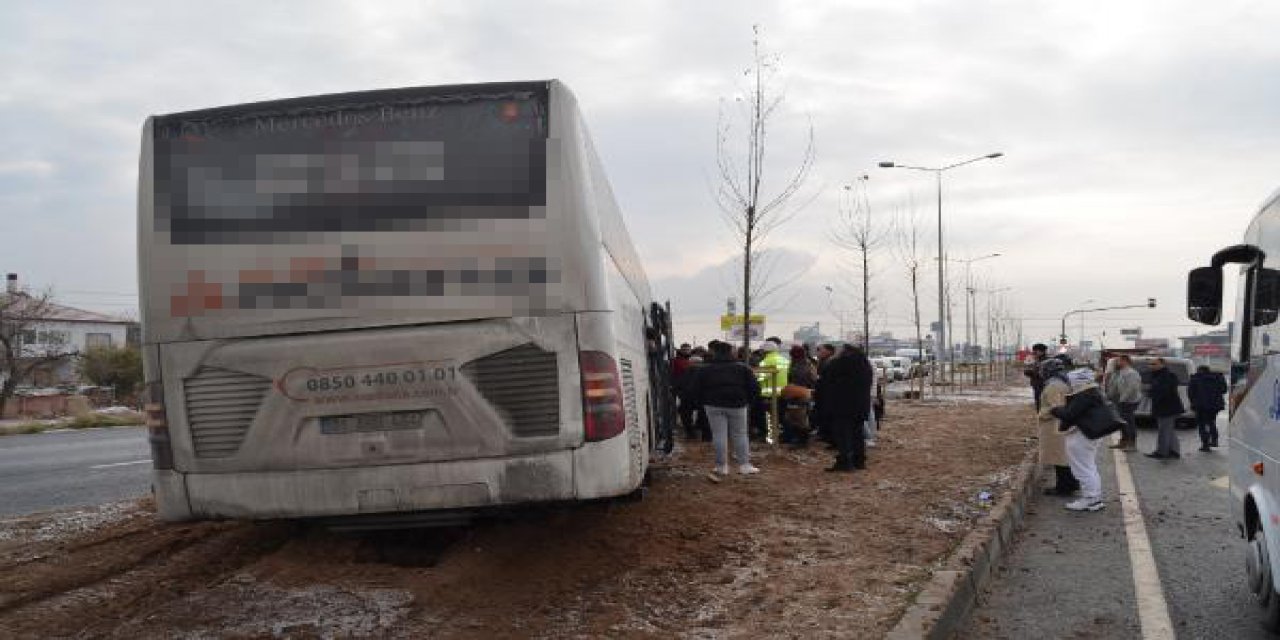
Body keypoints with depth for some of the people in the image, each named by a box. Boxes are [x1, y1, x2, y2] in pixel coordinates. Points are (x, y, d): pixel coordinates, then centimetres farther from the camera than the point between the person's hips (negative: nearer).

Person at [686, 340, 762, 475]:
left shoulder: (704, 369, 5)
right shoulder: (743, 368, 6)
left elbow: (694, 389, 4)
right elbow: (754, 388, 4)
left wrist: (702, 403, 15)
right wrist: (748, 401, 15)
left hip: (713, 406, 0)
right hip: (737, 405, 0)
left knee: (718, 435, 2)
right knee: (740, 435, 8)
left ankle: (722, 467, 3)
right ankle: (744, 465, 7)